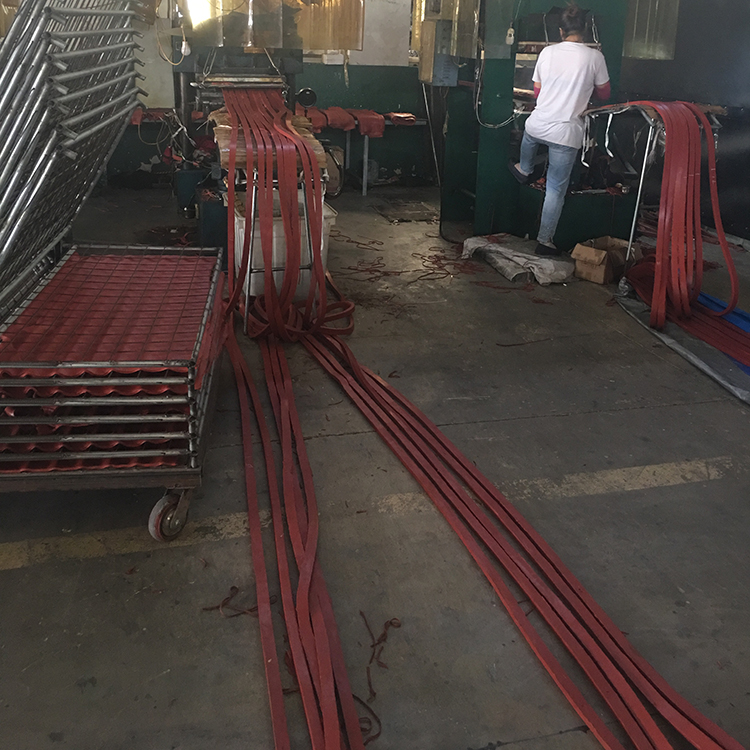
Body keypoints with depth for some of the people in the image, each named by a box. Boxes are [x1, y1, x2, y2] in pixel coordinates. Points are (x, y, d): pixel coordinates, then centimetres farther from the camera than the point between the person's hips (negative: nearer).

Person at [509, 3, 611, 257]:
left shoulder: (547, 52, 0)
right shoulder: (594, 57, -6)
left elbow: (537, 92, 11)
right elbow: (604, 94, 6)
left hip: (538, 125, 3)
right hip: (566, 133, -2)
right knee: (556, 189, 7)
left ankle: (524, 169, 65)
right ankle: (545, 240, 11)